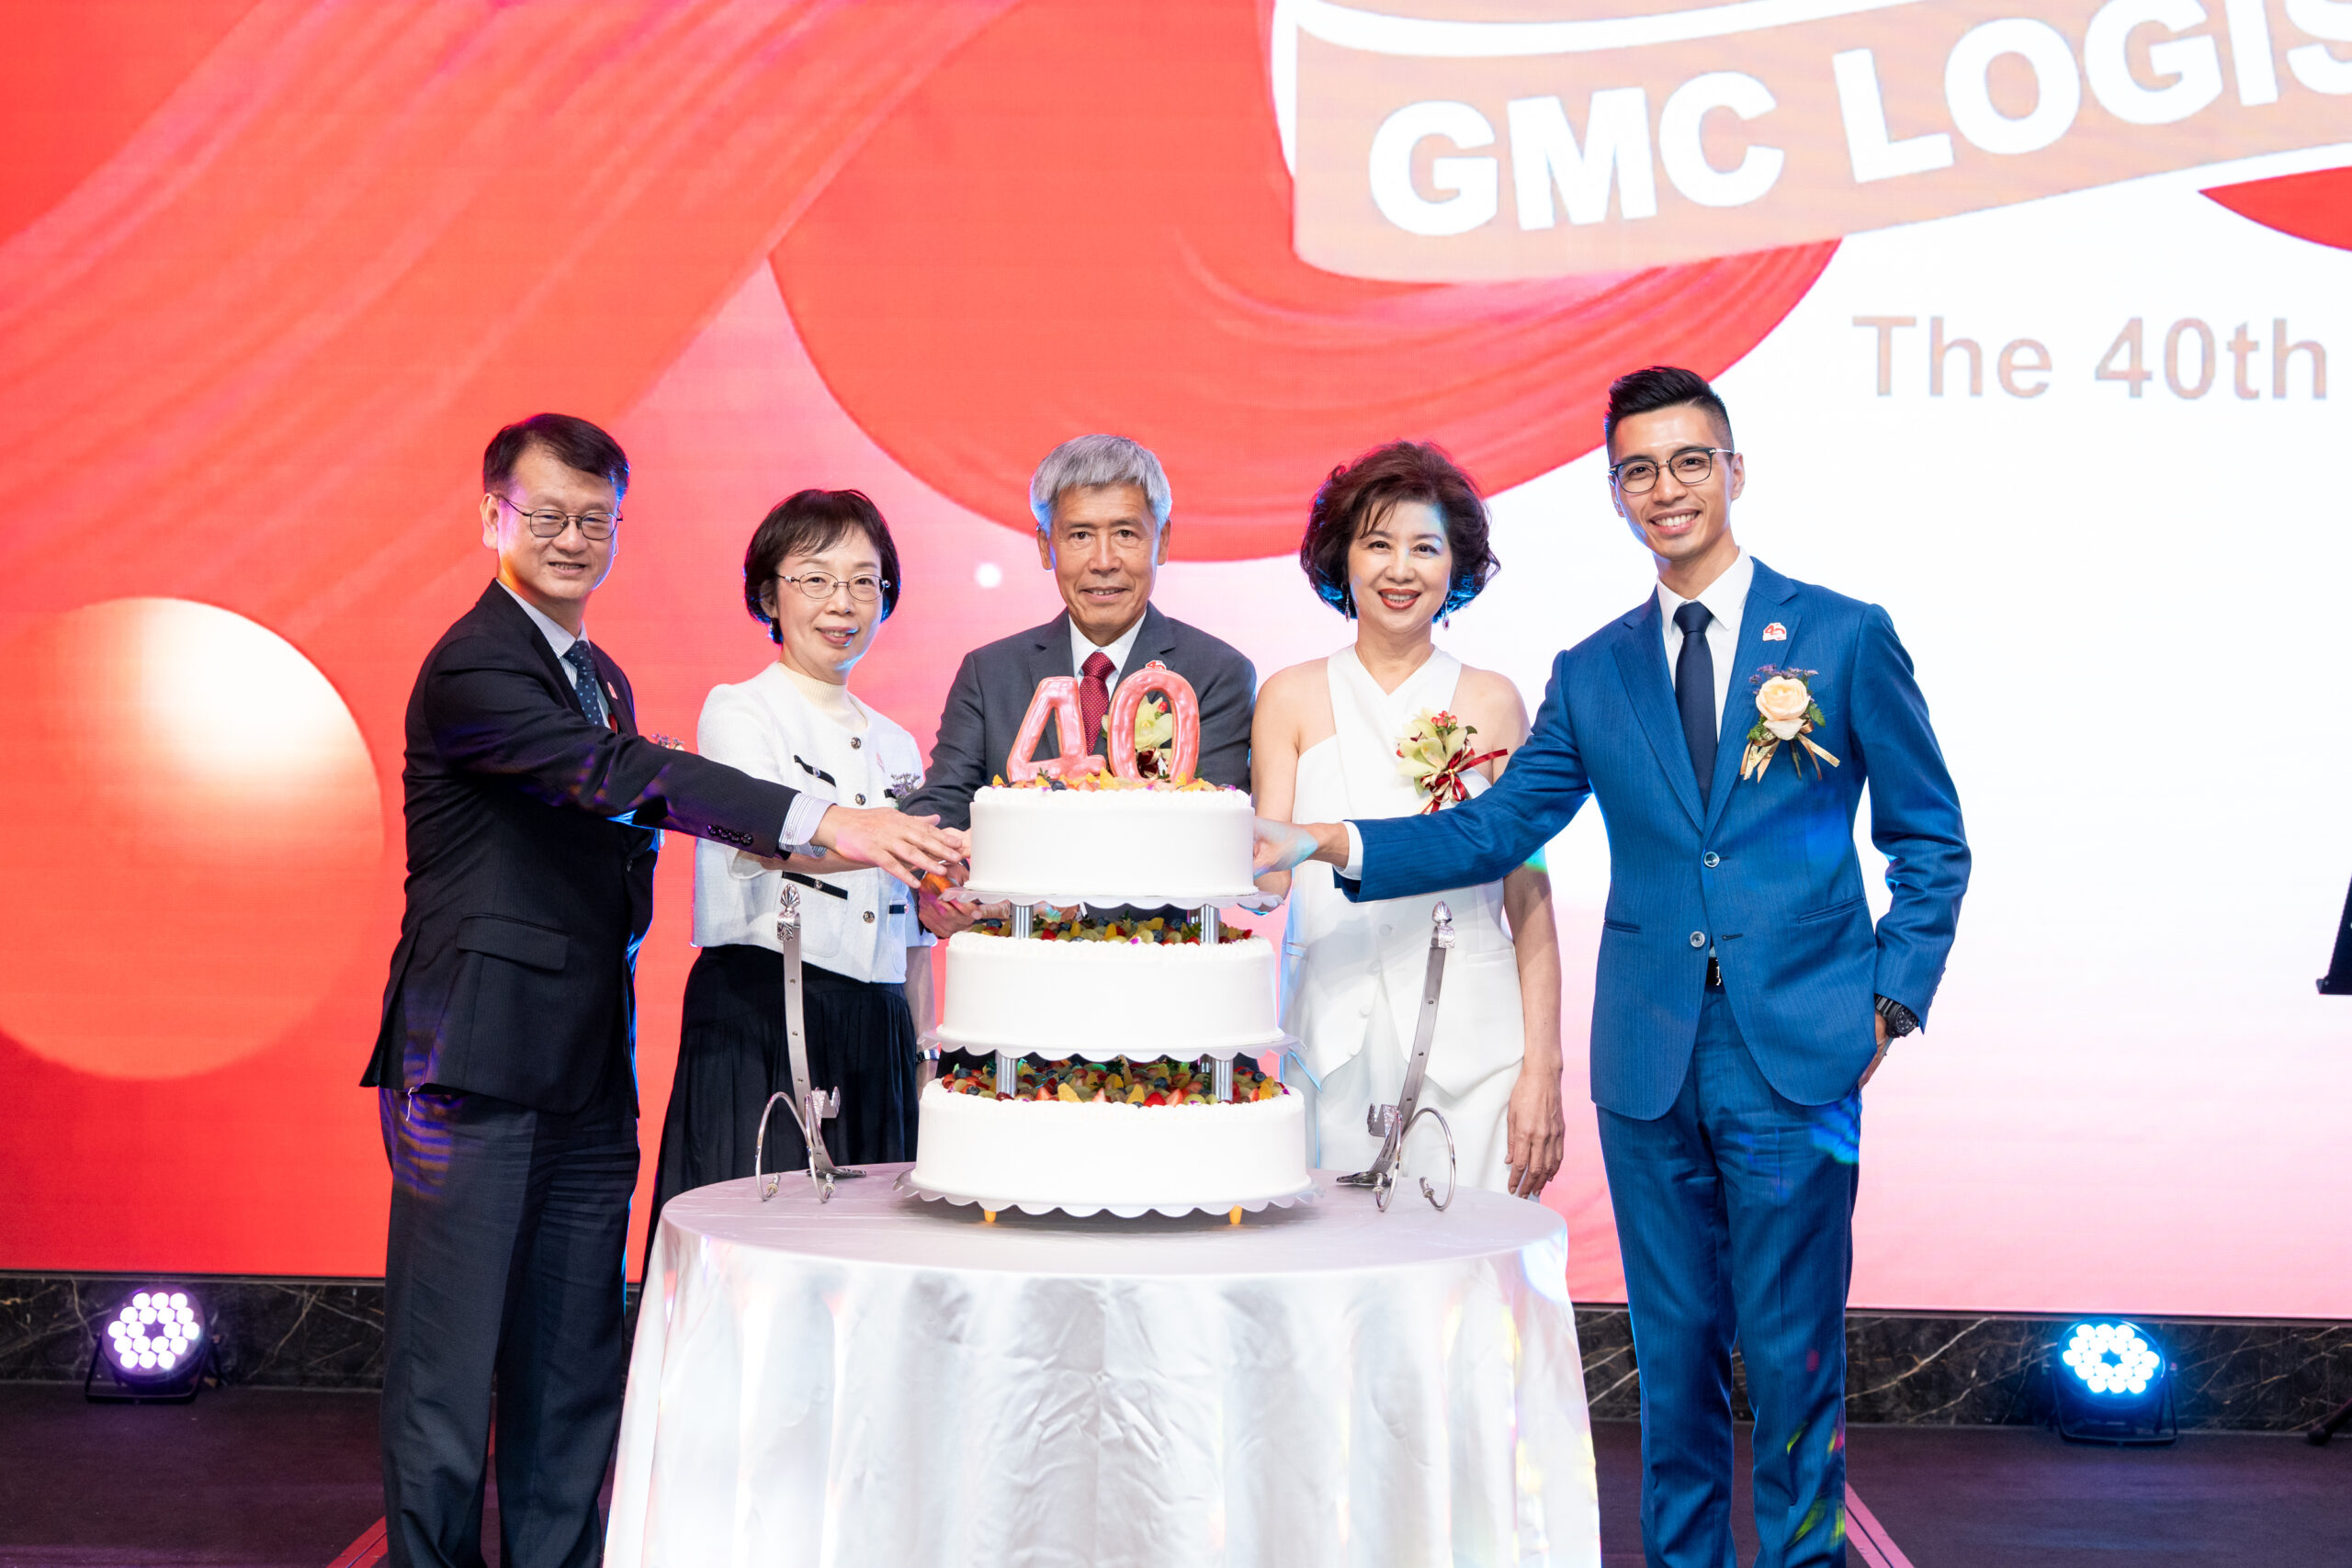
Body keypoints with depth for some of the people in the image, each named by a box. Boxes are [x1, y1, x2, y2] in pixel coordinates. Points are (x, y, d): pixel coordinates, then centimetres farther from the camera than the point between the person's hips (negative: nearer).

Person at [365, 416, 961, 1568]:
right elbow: (622, 775, -25)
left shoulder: (603, 679, 19)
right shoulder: (472, 666, -10)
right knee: (449, 1367, 0)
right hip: (477, 1071, -8)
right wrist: (817, 821, -33)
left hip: (587, 1082, 8)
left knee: (574, 1376, 11)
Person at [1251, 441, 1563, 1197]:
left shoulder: (1491, 701, 5)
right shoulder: (1292, 699, 7)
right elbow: (1264, 875, 1)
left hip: (1470, 1042, 0)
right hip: (1333, 1040, 1)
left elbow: (1529, 898, 3)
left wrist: (1542, 1069, -4)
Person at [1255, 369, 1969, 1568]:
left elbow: (1932, 841, 6)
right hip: (1651, 1060, 3)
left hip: (1796, 1055, -3)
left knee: (1790, 1348, 2)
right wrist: (1326, 841, -8)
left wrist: (1893, 1002, -3)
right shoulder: (1593, 672, 10)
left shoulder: (1845, 636, 2)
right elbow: (1495, 829, 4)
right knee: (1673, 1349, 11)